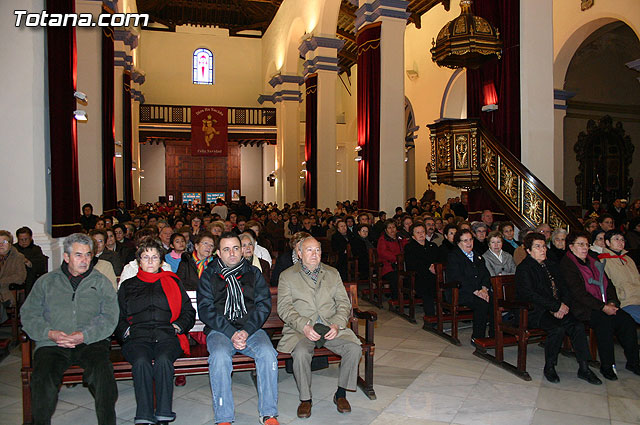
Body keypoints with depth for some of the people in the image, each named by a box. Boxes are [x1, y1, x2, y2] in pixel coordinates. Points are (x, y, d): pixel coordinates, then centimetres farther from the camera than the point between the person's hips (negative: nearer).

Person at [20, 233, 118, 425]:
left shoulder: (101, 282, 15)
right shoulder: (46, 282, 18)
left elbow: (110, 317, 3)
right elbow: (29, 315, 9)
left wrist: (85, 335, -13)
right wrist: (49, 333, -10)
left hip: (91, 342, -1)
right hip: (52, 344, 1)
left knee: (102, 373, -29)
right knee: (42, 378, -27)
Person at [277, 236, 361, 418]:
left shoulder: (332, 273, 17)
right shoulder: (287, 276, 8)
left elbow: (344, 302, 11)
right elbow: (284, 308, -1)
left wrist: (337, 324, -9)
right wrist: (304, 326, -17)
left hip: (332, 328, 3)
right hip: (301, 329, -2)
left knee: (354, 348, -22)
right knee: (301, 353, -32)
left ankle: (341, 394, 0)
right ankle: (305, 398, -8)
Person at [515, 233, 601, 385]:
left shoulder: (552, 266, 20)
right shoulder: (524, 268, -4)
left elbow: (564, 289, 18)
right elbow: (529, 295, -14)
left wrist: (564, 305, -4)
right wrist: (557, 306, -14)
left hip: (557, 310, 7)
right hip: (534, 312, -6)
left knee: (578, 326, -19)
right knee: (558, 328, -30)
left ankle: (584, 368, -8)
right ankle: (549, 367, -12)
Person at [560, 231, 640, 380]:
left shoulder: (593, 262, 19)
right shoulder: (567, 264, -6)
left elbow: (608, 284, 17)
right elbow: (578, 293, -14)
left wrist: (612, 302, -2)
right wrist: (603, 307, -17)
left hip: (604, 306, 7)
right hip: (582, 308, -7)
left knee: (627, 320, -15)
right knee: (605, 321, -30)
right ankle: (606, 366, -17)